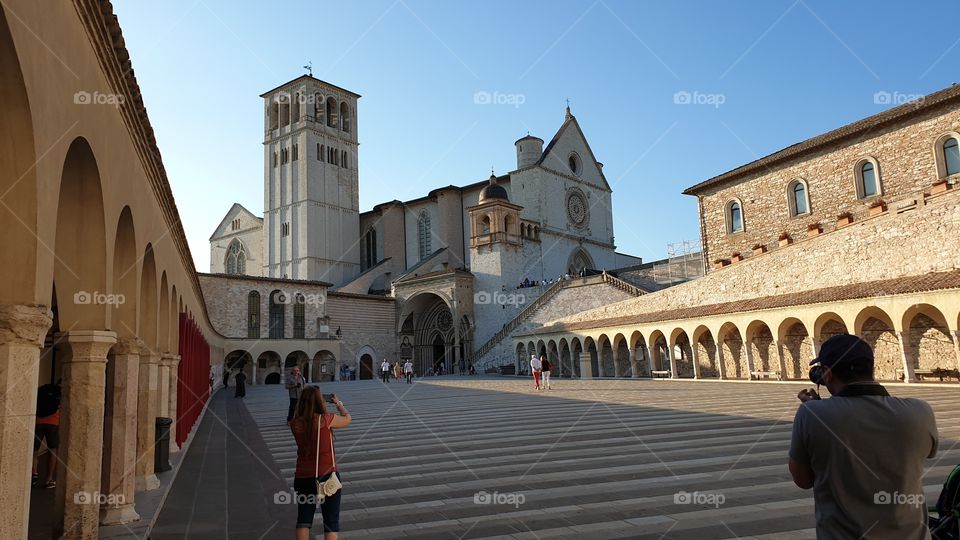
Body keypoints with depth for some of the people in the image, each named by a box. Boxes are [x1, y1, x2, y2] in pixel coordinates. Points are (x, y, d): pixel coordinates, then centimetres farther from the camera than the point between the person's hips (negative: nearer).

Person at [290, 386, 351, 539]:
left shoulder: (295, 423, -7)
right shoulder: (326, 419, -16)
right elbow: (347, 419, 4)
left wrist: (305, 400, 19)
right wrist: (339, 403, 20)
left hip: (303, 477, 3)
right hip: (327, 476, -3)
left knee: (303, 519, 18)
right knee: (331, 522, 8)